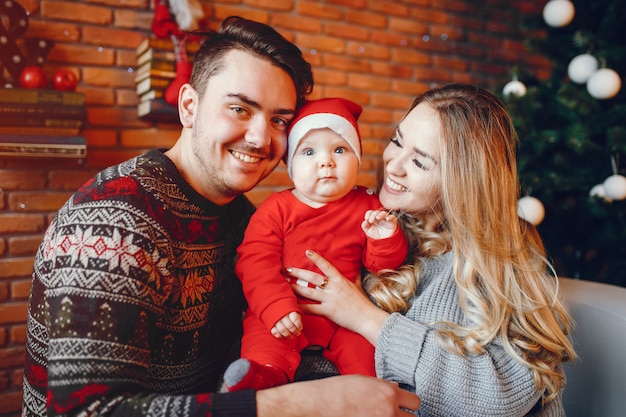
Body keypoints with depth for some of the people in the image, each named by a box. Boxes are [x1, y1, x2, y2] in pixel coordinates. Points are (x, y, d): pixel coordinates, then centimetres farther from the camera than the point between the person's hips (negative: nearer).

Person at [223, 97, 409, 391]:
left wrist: (386, 239, -16)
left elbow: (382, 265, 7)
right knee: (264, 334, -28)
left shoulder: (367, 207, 3)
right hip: (285, 314, -2)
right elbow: (256, 262, -11)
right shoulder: (276, 208, -2)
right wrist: (277, 308, -24)